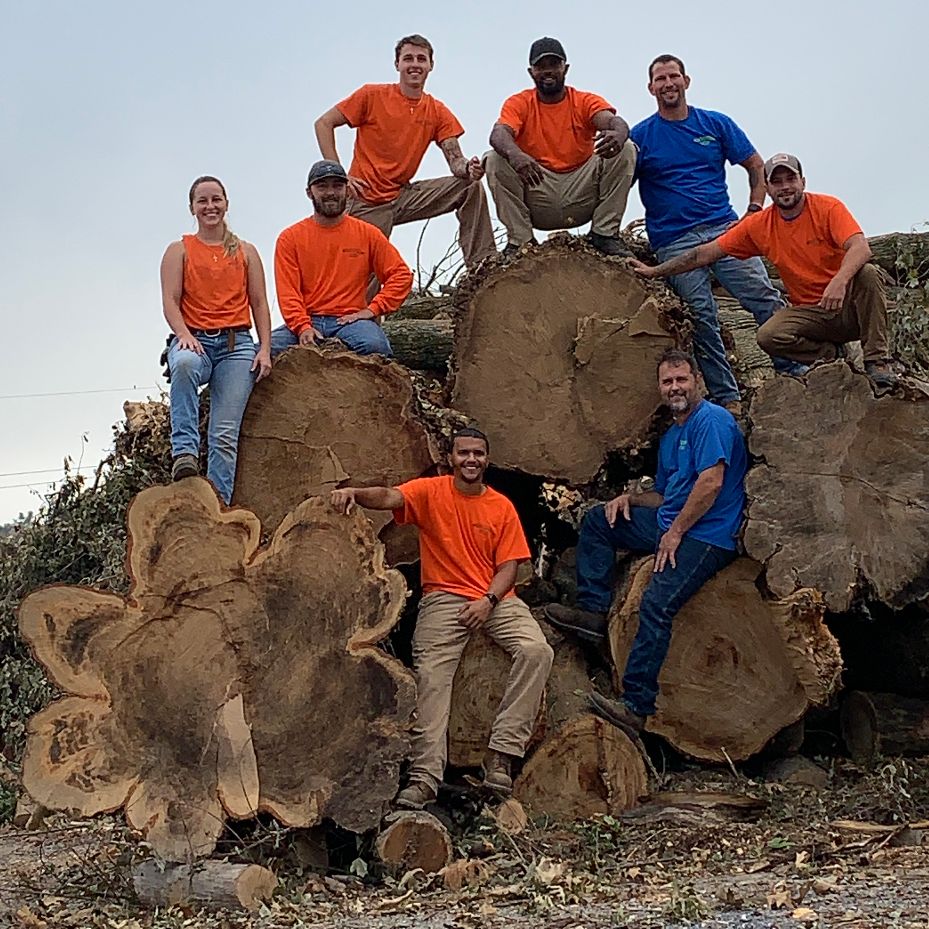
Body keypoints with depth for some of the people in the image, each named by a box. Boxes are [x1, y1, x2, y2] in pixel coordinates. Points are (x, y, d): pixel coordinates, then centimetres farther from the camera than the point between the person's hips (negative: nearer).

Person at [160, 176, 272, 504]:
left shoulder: (245, 252, 18)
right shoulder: (179, 251, 13)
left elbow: (259, 304, 14)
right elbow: (170, 301, 2)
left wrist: (265, 349, 1)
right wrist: (184, 335, -17)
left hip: (237, 344, 1)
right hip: (194, 340, -1)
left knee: (225, 435, -12)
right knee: (184, 365, -41)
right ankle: (185, 452, -43)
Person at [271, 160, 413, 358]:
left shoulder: (367, 234, 11)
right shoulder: (290, 238, 9)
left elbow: (401, 275, 10)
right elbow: (288, 292, 1)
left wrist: (372, 309, -4)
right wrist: (303, 327, -16)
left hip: (350, 320, 0)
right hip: (306, 321, 0)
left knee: (374, 345, -35)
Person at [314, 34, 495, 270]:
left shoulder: (437, 112, 5)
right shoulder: (373, 96, -5)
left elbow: (455, 160, -1)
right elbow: (323, 124, -3)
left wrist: (468, 168, -27)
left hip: (403, 195, 4)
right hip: (367, 201, -4)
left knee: (472, 187, -9)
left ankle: (481, 263, -10)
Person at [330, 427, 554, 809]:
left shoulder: (502, 507, 10)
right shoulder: (430, 491, 4)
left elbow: (508, 565, 6)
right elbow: (389, 497, -16)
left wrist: (488, 600, -13)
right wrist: (354, 492, -38)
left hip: (495, 598, 2)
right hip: (443, 598, -2)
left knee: (536, 649, -23)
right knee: (431, 673, -22)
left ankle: (501, 752, -23)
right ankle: (425, 775, -26)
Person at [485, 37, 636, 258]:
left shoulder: (585, 101, 4)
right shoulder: (519, 103, 2)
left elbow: (614, 121, -17)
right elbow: (498, 134, -19)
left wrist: (618, 135, -45)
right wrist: (514, 154, -45)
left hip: (581, 196, 1)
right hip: (536, 191, 0)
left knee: (625, 150, -16)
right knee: (495, 160, -22)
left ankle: (604, 233, -12)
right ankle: (519, 239, -16)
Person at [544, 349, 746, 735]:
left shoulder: (712, 420, -8)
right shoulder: (670, 436, 22)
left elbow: (711, 483, -19)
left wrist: (675, 533, -16)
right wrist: (630, 498, 7)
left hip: (706, 536, -10)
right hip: (671, 526, 10)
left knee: (656, 603, -27)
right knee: (597, 519, 10)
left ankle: (637, 707, -30)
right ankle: (593, 611, 1)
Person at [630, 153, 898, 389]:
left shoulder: (828, 208, -9)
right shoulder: (758, 226, 1)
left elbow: (860, 248, -24)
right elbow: (706, 253, 5)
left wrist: (840, 281, -44)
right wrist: (654, 271, 2)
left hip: (849, 306, -2)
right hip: (809, 312, 2)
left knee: (868, 273, -33)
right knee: (768, 336, -27)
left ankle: (876, 360, -21)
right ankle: (829, 354, -2)